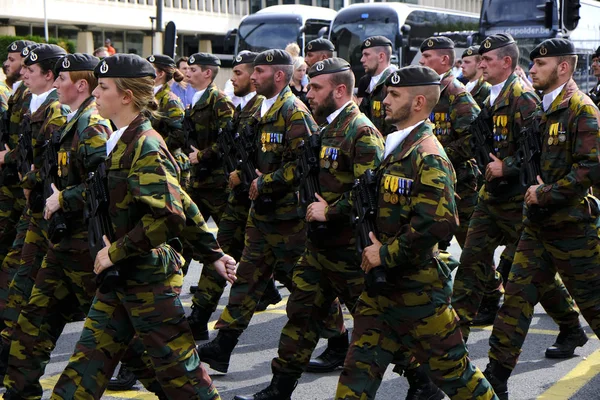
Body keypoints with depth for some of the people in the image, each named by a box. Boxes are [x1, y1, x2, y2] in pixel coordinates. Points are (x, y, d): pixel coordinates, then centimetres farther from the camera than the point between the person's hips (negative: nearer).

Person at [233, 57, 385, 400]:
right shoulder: (327, 128, 14)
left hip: (349, 248, -9)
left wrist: (330, 211, -20)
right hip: (319, 243, 9)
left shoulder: (362, 133, -16)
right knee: (303, 311, 11)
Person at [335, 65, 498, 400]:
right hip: (382, 284, 9)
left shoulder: (428, 157, -17)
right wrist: (373, 246, 7)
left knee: (450, 367, 4)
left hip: (417, 286, -9)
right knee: (360, 368, 7)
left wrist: (386, 254, -20)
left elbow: (440, 222, -28)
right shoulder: (396, 148, 13)